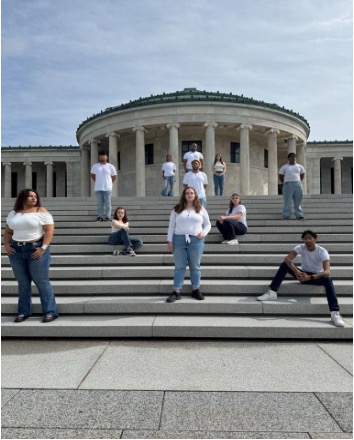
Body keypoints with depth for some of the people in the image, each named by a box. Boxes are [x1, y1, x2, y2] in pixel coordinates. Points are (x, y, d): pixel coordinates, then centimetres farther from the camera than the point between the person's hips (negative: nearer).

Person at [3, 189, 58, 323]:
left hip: (36, 249, -4)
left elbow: (49, 230, -10)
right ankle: (23, 312, 23)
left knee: (42, 282, -1)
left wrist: (43, 248, -17)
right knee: (23, 282, 12)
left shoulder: (41, 211, -4)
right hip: (16, 251, 5)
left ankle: (50, 312, 7)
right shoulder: (13, 213, 11)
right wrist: (6, 245, 1)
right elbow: (8, 232, 18)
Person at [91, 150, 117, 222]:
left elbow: (114, 177, 11)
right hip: (98, 188, 2)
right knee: (100, 203, 6)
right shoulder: (95, 166, 8)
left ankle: (108, 217, 2)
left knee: (107, 203, -1)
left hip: (107, 188, -2)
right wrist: (96, 182, 12)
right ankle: (100, 216, 11)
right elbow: (92, 175, 21)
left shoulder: (110, 167, 3)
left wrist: (110, 183, 5)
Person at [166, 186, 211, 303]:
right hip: (179, 240, 0)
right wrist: (170, 241, 0)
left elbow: (208, 224, 14)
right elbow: (171, 226, 7)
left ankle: (196, 290, 19)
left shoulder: (201, 209, 9)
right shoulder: (177, 209, 8)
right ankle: (176, 292, 7)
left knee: (195, 266, 7)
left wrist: (204, 233, -6)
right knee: (179, 267, 3)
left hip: (196, 241, 0)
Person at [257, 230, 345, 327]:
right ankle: (272, 293, -27)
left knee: (328, 280, -36)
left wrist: (310, 277, -47)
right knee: (284, 264, -21)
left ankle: (335, 313, -41)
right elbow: (287, 258, -26)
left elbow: (327, 271, -33)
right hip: (304, 274, 2)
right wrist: (296, 271, -44)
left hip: (316, 276, -2)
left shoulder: (322, 251, -20)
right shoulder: (300, 247, -13)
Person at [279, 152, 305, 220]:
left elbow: (302, 175, 25)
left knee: (298, 201, 1)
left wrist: (298, 182, 17)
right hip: (288, 185, -2)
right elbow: (280, 177, 12)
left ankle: (299, 215, 1)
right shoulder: (284, 167, 7)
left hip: (298, 184, 3)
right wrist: (284, 183, 7)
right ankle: (286, 216, -5)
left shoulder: (300, 166, 14)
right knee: (287, 201, -5)